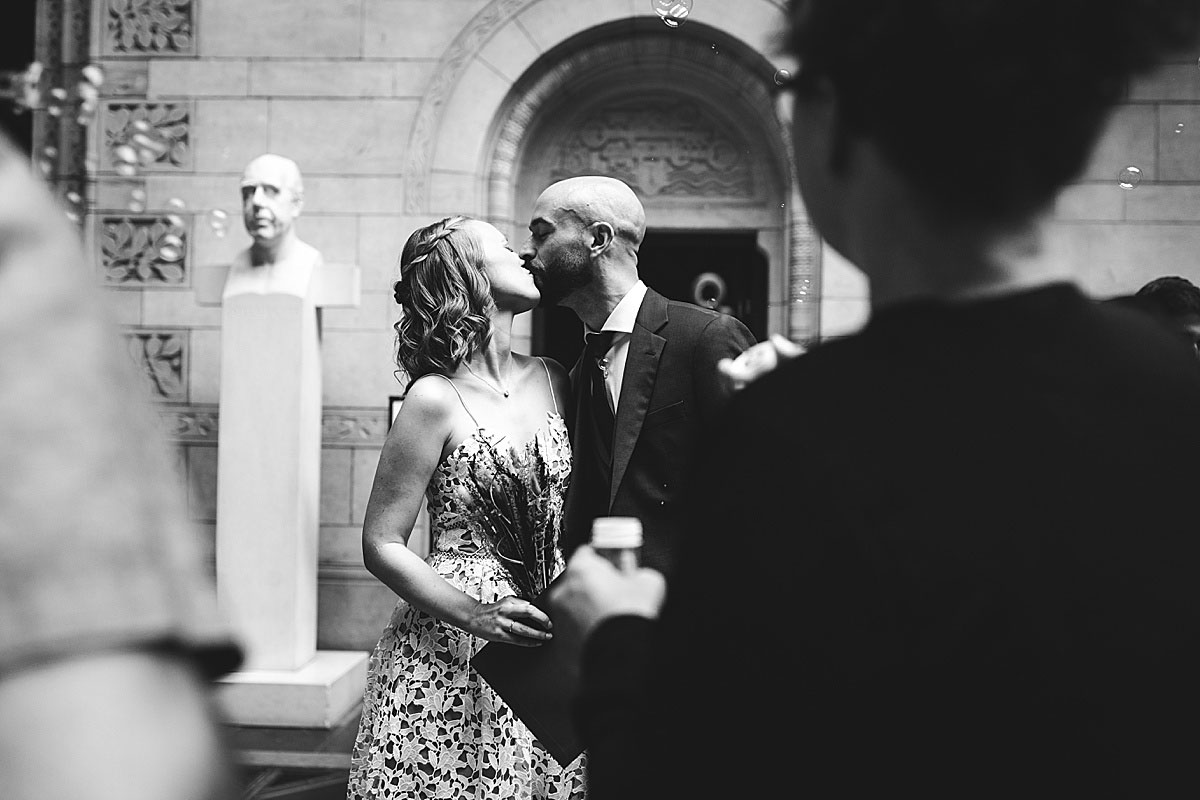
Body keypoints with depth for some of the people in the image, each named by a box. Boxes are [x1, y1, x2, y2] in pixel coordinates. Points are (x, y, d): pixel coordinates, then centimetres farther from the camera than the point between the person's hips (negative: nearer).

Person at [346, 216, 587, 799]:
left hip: (549, 645, 5)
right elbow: (381, 546, -8)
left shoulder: (552, 380, 7)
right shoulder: (435, 399, -10)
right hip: (449, 651, -5)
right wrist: (477, 615, -20)